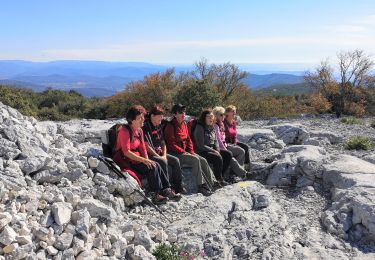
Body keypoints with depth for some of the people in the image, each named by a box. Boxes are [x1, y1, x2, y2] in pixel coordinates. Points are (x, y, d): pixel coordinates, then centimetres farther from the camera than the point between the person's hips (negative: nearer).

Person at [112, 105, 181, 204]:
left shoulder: (139, 130, 11)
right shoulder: (124, 131, -16)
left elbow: (143, 148, 11)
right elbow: (126, 152, -22)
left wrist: (147, 160, -6)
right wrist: (143, 160, -25)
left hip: (136, 160, 7)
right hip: (125, 161, -7)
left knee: (156, 165, -16)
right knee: (152, 168, -23)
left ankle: (166, 190, -15)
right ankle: (156, 194, -16)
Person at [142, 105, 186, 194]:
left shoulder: (158, 126, 11)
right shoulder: (146, 127, -15)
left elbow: (163, 142, 14)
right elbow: (147, 146, -20)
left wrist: (164, 155, -1)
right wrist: (159, 157, -16)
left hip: (159, 153, 9)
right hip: (149, 155, -9)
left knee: (175, 160, -4)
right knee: (163, 162, -31)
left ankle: (178, 187, 2)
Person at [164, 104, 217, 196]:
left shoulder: (184, 124, 13)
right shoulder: (170, 126, -11)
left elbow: (188, 139, 16)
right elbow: (171, 145, -15)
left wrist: (191, 151, 1)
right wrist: (183, 152, -17)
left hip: (185, 151, 8)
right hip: (175, 153, -7)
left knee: (203, 160, -10)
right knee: (195, 160, -26)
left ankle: (212, 183, -8)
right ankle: (201, 186, -21)